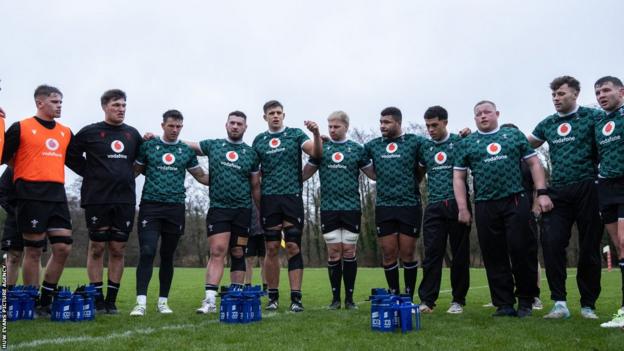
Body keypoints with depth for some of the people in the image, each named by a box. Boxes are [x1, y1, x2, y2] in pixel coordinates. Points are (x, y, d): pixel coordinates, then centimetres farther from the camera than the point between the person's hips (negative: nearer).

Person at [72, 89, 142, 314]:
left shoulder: (133, 134, 12)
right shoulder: (89, 132, 0)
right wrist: (93, 175, 2)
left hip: (125, 200, 3)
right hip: (97, 199, -3)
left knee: (118, 250, 5)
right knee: (97, 248, 2)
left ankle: (112, 300, 13)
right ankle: (98, 300, 11)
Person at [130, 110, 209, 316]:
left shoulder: (186, 151, 10)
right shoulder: (148, 146, 6)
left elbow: (202, 177, 15)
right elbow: (134, 171, 10)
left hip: (175, 208, 2)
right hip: (150, 206, -2)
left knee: (167, 256, 8)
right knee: (147, 252, -13)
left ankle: (163, 301, 18)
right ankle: (141, 301, -11)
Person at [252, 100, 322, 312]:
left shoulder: (295, 134, 6)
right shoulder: (259, 141, 12)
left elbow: (316, 153, -5)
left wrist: (316, 133, -23)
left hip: (292, 197, -1)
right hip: (269, 199, 2)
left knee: (293, 247, -3)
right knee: (272, 248, 4)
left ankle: (296, 297, 0)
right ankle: (273, 297, 14)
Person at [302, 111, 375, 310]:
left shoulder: (357, 149, 7)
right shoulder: (322, 148, 8)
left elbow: (374, 174, 8)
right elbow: (304, 174, 9)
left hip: (352, 208, 0)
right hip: (328, 208, 0)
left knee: (349, 252, 3)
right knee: (333, 253, 2)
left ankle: (349, 297, 13)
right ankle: (335, 297, 12)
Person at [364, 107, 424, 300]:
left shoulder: (415, 142, 2)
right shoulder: (373, 145, 10)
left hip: (410, 205, -2)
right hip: (384, 206, 2)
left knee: (407, 254, 2)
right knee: (388, 253, 4)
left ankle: (409, 297, 15)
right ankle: (394, 295, 17)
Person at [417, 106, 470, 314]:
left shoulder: (460, 142, 3)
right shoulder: (425, 147, 12)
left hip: (457, 205, -2)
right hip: (434, 207, 2)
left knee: (460, 254, 4)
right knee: (432, 253, -2)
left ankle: (458, 300, 13)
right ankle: (426, 300, -2)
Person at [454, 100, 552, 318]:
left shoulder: (514, 135, 12)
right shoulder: (467, 143, 12)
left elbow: (534, 163, 10)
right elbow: (458, 177, 10)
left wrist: (542, 193, -2)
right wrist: (462, 208, 1)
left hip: (516, 202, -1)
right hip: (485, 207, 1)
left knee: (522, 251, -3)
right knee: (494, 257, 3)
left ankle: (525, 301, 13)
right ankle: (504, 304, 12)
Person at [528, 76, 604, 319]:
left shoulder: (592, 116, 2)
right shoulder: (547, 124, 13)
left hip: (587, 189, -3)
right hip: (558, 193, 3)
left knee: (589, 248, 4)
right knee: (551, 244, -9)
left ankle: (588, 304, 16)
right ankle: (559, 302, -2)